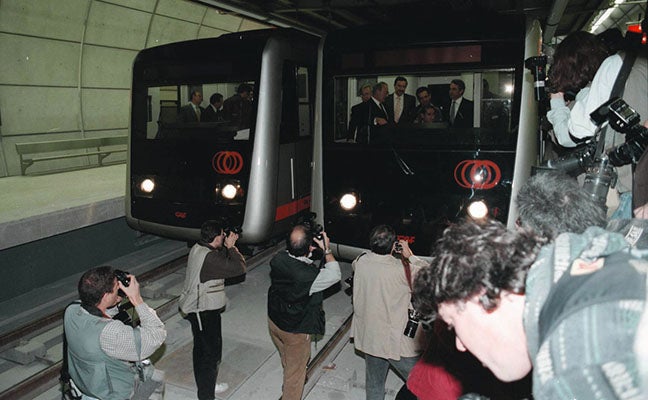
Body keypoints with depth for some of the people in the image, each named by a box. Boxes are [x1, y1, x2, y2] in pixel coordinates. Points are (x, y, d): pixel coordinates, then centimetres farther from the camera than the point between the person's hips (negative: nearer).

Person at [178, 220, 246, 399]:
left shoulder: (197, 248, 0)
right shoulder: (209, 258, -29)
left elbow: (221, 260, 13)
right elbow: (239, 268, -26)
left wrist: (228, 246, -1)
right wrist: (231, 247, -15)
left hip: (197, 309, 10)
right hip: (205, 312, -10)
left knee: (201, 348, 23)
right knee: (212, 353, 3)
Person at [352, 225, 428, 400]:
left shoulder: (361, 261, -11)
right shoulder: (401, 269, -27)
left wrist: (376, 251, 7)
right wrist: (410, 255, -8)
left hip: (367, 337, 6)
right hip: (396, 341, -6)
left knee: (374, 385, 24)